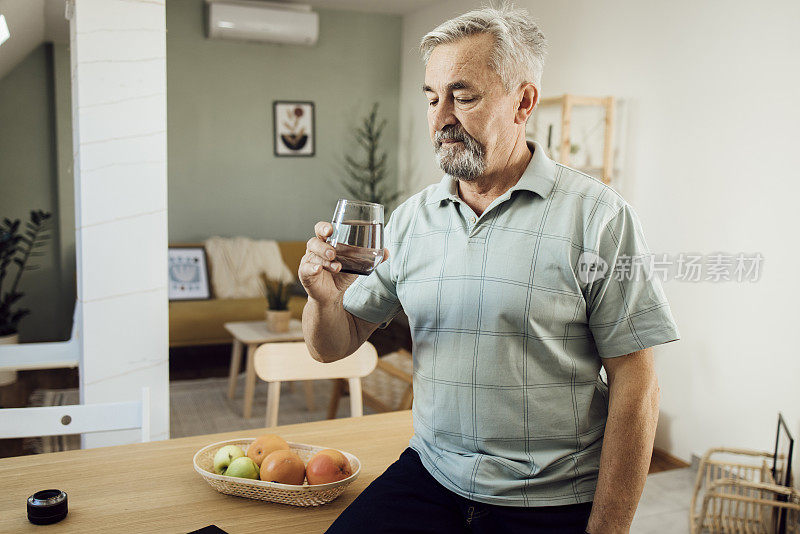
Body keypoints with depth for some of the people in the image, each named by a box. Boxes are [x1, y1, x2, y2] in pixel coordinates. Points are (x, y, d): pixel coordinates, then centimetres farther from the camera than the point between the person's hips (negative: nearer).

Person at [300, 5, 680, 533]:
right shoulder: (411, 217, 3)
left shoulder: (597, 216, -11)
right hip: (429, 476, 4)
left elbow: (635, 387, -10)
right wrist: (325, 298, -16)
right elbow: (334, 347, 6)